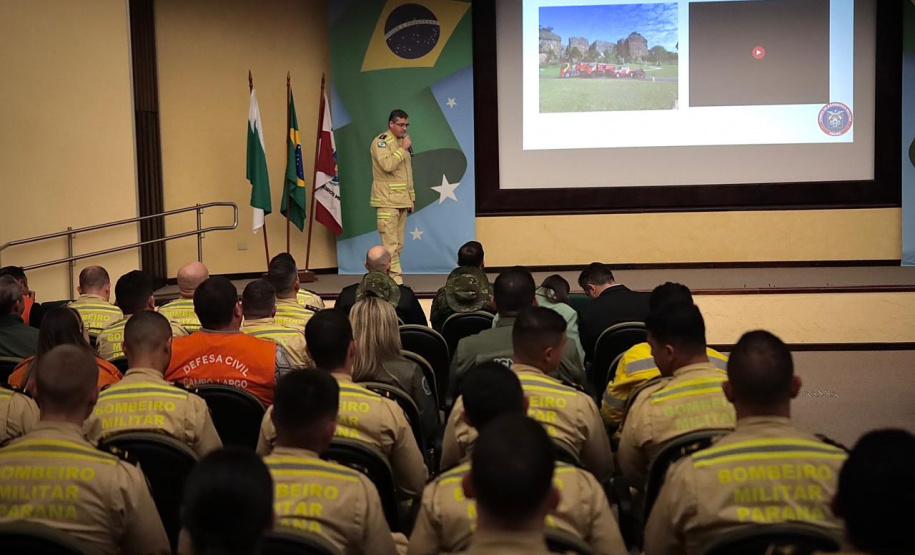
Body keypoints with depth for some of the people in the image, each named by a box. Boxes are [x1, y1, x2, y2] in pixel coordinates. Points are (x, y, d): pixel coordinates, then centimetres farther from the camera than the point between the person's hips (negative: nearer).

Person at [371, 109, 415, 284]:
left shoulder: (403, 142, 19)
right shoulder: (381, 141, -7)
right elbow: (387, 165, -24)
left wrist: (411, 198, 19)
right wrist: (403, 149, -15)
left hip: (402, 201, 8)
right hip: (387, 201, -8)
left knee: (398, 244, 7)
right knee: (391, 243, -11)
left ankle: (387, 276, 11)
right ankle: (395, 279, -12)